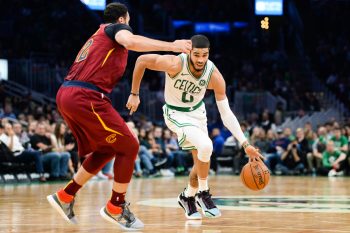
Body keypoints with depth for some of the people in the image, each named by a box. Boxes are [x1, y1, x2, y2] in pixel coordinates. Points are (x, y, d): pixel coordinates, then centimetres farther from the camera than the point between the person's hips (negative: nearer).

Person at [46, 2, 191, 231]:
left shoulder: (98, 36, 31)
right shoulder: (117, 28, 4)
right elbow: (131, 42, -20)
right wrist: (171, 46, -21)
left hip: (66, 95, 9)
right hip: (85, 97, -9)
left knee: (106, 150, 21)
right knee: (128, 146, 0)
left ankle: (65, 197, 21)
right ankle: (116, 208, 7)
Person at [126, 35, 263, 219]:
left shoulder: (214, 76, -23)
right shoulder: (175, 64, -33)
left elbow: (226, 114, -19)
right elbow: (141, 60, -20)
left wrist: (245, 143, -26)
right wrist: (134, 94, -13)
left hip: (197, 111, 5)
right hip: (176, 114, -5)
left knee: (201, 159, 11)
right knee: (205, 145, -27)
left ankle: (188, 197, 40)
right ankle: (203, 192, -5)